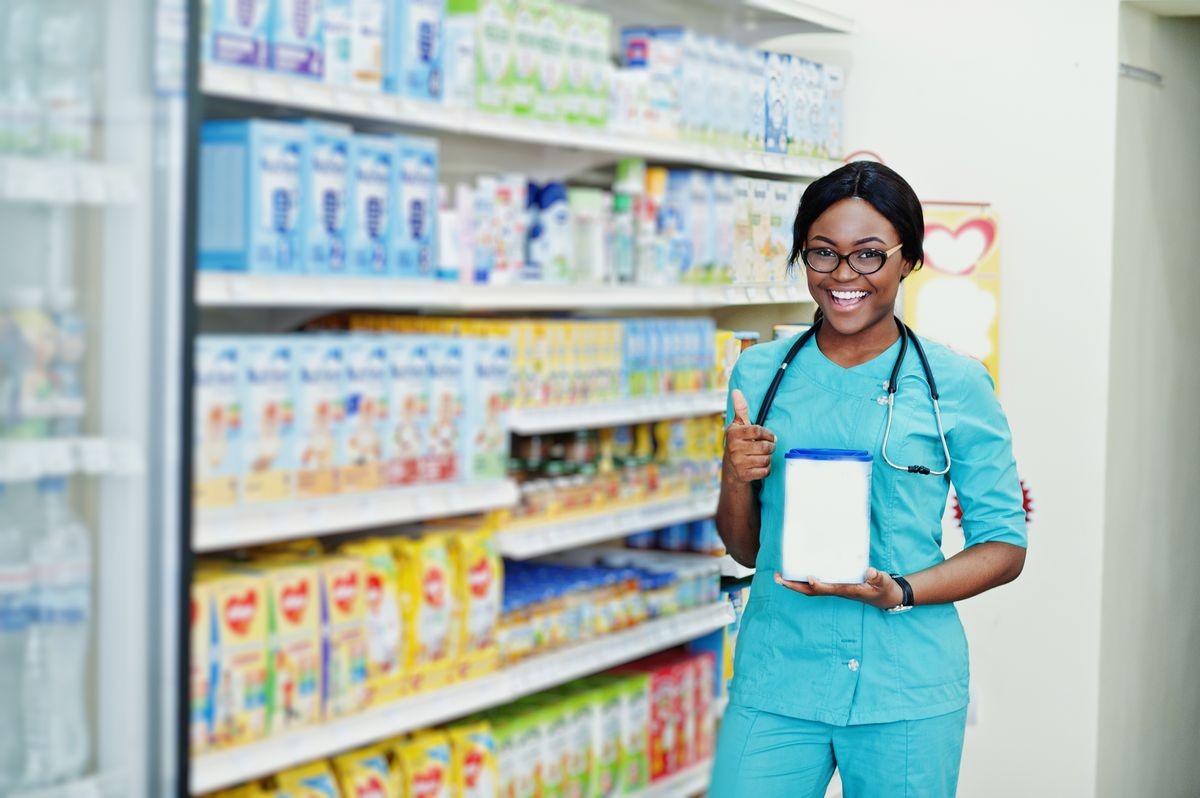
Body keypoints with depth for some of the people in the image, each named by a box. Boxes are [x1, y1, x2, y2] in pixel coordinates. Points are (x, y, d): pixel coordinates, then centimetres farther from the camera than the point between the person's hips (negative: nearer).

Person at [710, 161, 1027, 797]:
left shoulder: (956, 384, -1)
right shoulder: (759, 374, 7)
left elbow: (1004, 547, 2)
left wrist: (898, 593, -14)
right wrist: (735, 480, -7)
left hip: (908, 693, -2)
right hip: (776, 680, 2)